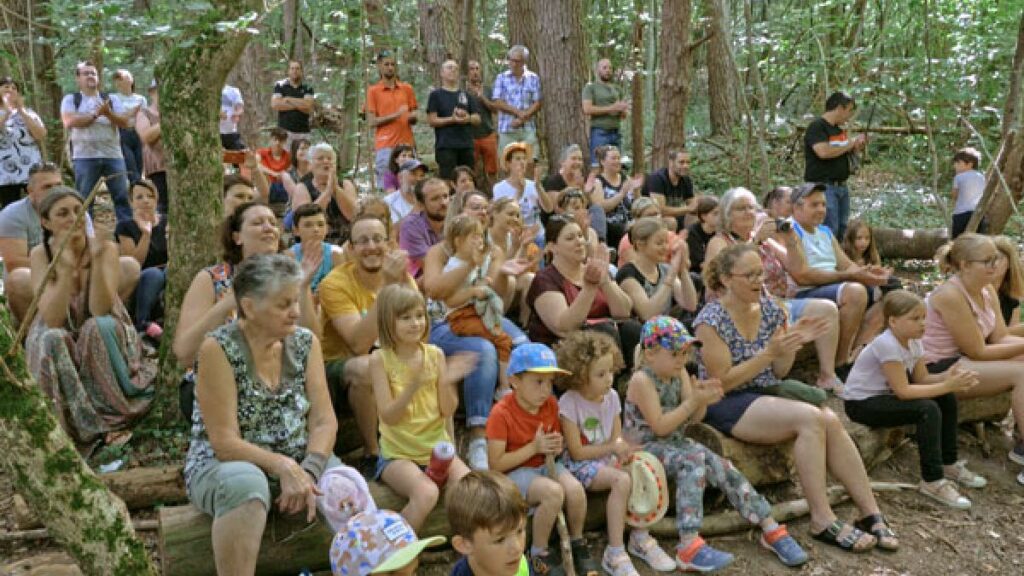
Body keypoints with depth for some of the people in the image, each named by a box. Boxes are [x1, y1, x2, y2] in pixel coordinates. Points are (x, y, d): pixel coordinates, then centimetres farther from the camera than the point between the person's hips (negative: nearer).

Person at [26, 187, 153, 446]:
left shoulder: (106, 248, -13)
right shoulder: (40, 255, -11)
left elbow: (100, 311, -25)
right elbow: (52, 320, -22)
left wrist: (97, 260, -36)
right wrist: (67, 268, -34)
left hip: (103, 337, -1)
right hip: (60, 342, 1)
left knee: (99, 326, -33)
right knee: (53, 340, -32)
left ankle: (114, 410, -23)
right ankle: (95, 423, -27)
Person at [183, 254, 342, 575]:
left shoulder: (306, 342, 0)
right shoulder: (219, 348, -14)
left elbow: (324, 421, -5)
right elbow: (225, 442, -17)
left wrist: (309, 470, -22)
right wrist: (283, 466, -29)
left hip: (296, 462, 4)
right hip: (224, 465, -4)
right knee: (246, 483, -37)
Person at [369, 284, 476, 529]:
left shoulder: (435, 354, 1)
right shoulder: (380, 359, -8)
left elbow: (447, 411, 0)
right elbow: (388, 416, -13)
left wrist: (447, 383, -20)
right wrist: (412, 387, -29)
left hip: (438, 447, 4)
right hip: (398, 454, -3)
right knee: (426, 493, -32)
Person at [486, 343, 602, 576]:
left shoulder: (551, 404, -1)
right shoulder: (501, 413, -20)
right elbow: (495, 465, -20)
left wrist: (556, 446, -9)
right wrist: (534, 447, -24)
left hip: (545, 465, 6)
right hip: (515, 473, -5)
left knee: (575, 489, -24)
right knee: (554, 492, -32)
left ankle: (577, 542, 4)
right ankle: (539, 553, -10)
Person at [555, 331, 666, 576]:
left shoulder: (612, 396, 1)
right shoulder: (569, 403, -17)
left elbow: (617, 436, 4)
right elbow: (577, 452, -16)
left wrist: (623, 450, -19)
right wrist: (613, 447, -18)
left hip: (608, 458, 6)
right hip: (580, 464, -6)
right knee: (622, 480, -31)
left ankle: (640, 536, -2)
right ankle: (615, 553, -23)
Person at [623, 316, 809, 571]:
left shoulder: (679, 373, 4)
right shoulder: (641, 380, -19)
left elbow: (694, 418, 2)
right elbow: (660, 427, -22)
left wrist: (702, 400, -20)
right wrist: (693, 401, -25)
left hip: (677, 442, 7)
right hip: (647, 447, -7)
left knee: (723, 468, -11)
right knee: (693, 462, -32)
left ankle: (771, 529, -1)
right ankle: (689, 547, -40)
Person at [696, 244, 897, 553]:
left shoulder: (770, 308, 6)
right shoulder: (711, 320, -12)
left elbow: (778, 373, 10)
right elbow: (722, 382, -16)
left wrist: (794, 343, -9)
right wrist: (769, 353, -23)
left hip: (767, 394, 6)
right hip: (726, 406, -6)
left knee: (831, 421, -21)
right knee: (810, 418, -28)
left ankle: (871, 513, -14)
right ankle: (822, 522, -23)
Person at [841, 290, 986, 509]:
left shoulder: (913, 341, 2)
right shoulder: (887, 344, -26)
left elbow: (922, 379, 2)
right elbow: (903, 391, -26)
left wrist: (947, 377, -17)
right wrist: (946, 385, -24)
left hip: (884, 395, 9)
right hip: (861, 403, -9)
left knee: (947, 399, 4)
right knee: (928, 409, -25)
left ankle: (948, 463, 16)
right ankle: (932, 480, -15)